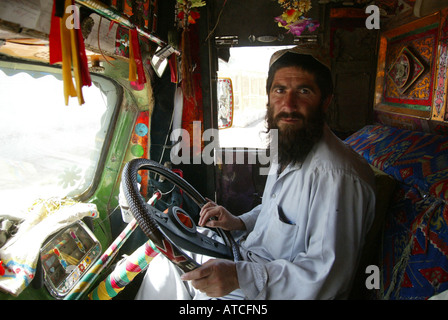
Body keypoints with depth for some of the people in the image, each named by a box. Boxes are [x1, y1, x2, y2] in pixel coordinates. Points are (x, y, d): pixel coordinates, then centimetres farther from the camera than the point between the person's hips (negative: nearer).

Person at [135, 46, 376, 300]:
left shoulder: (336, 176, -29)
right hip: (249, 255, 9)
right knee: (170, 260, 12)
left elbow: (326, 276, -29)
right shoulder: (286, 151, 3)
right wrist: (240, 223, 2)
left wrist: (240, 276, -33)